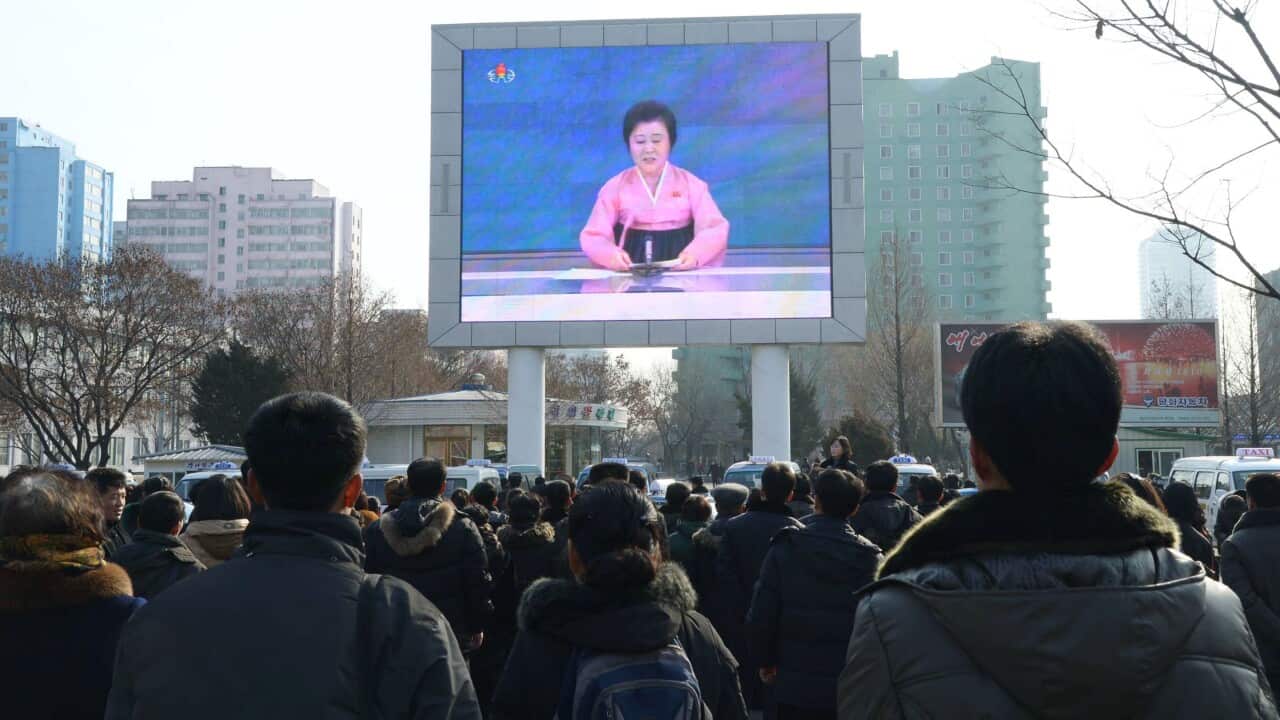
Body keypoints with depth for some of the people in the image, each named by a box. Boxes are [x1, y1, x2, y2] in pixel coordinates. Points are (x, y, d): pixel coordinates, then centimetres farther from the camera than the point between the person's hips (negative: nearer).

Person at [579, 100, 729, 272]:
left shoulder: (690, 184, 6)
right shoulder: (614, 187, 7)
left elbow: (715, 229, -4)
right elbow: (593, 236, 0)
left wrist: (695, 253, -26)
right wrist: (610, 255, -24)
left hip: (681, 272, 0)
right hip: (630, 273, 0)